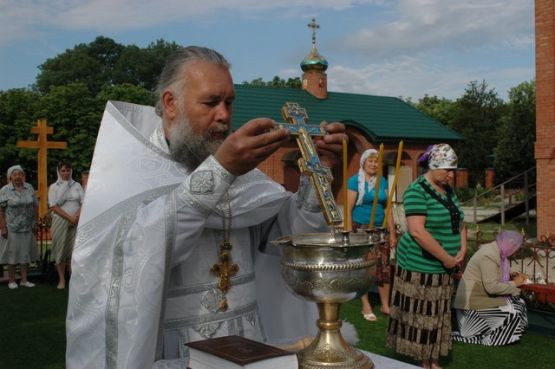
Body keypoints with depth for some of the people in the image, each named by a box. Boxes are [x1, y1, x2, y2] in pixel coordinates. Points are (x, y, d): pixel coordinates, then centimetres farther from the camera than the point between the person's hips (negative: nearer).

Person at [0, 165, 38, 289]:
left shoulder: (29, 188, 5)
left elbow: (35, 206, 10)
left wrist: (35, 222, 6)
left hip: (27, 228, 4)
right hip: (12, 228, -3)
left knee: (26, 254, 8)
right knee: (12, 254, 4)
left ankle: (24, 280, 17)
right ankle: (11, 281, 15)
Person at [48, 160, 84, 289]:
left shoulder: (77, 185, 12)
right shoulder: (54, 187, 6)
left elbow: (84, 203, 5)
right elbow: (54, 207, -4)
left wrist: (76, 216, -12)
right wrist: (69, 218, -12)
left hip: (76, 222, 1)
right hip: (60, 222, -1)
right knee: (60, 250, 0)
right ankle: (61, 280, 8)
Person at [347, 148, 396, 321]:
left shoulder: (382, 181, 9)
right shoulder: (355, 180, -5)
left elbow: (387, 208, 13)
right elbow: (348, 209, -9)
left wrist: (392, 233, 9)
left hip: (380, 229, 4)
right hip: (361, 229, -4)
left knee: (383, 266, 4)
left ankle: (385, 305, 16)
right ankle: (366, 307, 13)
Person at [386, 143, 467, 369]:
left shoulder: (447, 190, 9)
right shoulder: (417, 191, -17)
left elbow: (459, 223, 17)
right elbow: (417, 232, -26)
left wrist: (462, 250, 0)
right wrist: (446, 258, -20)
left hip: (443, 268, 8)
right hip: (420, 265, -8)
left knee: (438, 315, 14)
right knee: (420, 315, 3)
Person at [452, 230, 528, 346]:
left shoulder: (493, 250, 8)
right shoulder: (489, 255, -22)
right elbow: (491, 287, -27)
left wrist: (513, 277, 4)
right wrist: (514, 284, -13)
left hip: (482, 297, 10)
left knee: (519, 302, 8)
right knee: (513, 312, -17)